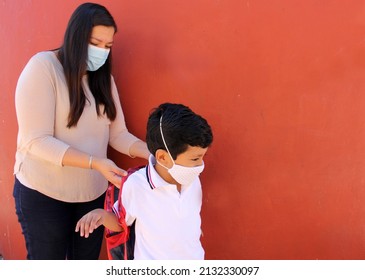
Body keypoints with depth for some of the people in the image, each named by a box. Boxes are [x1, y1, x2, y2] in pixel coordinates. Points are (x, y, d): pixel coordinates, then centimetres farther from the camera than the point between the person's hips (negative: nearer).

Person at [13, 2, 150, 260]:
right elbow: (37, 141, -21)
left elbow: (118, 134, 2)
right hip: (44, 193, -5)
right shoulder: (43, 67, -15)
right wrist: (95, 163, -30)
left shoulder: (103, 78, 6)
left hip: (93, 193, 6)